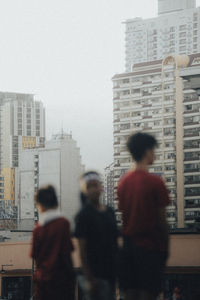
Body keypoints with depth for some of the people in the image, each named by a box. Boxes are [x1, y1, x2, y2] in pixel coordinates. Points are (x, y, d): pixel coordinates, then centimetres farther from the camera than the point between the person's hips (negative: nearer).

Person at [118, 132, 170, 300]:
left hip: (129, 245, 6)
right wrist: (165, 247, 2)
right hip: (151, 247, -6)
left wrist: (128, 239, 17)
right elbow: (161, 219, -7)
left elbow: (124, 215, 10)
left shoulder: (124, 182, 7)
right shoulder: (155, 182, -10)